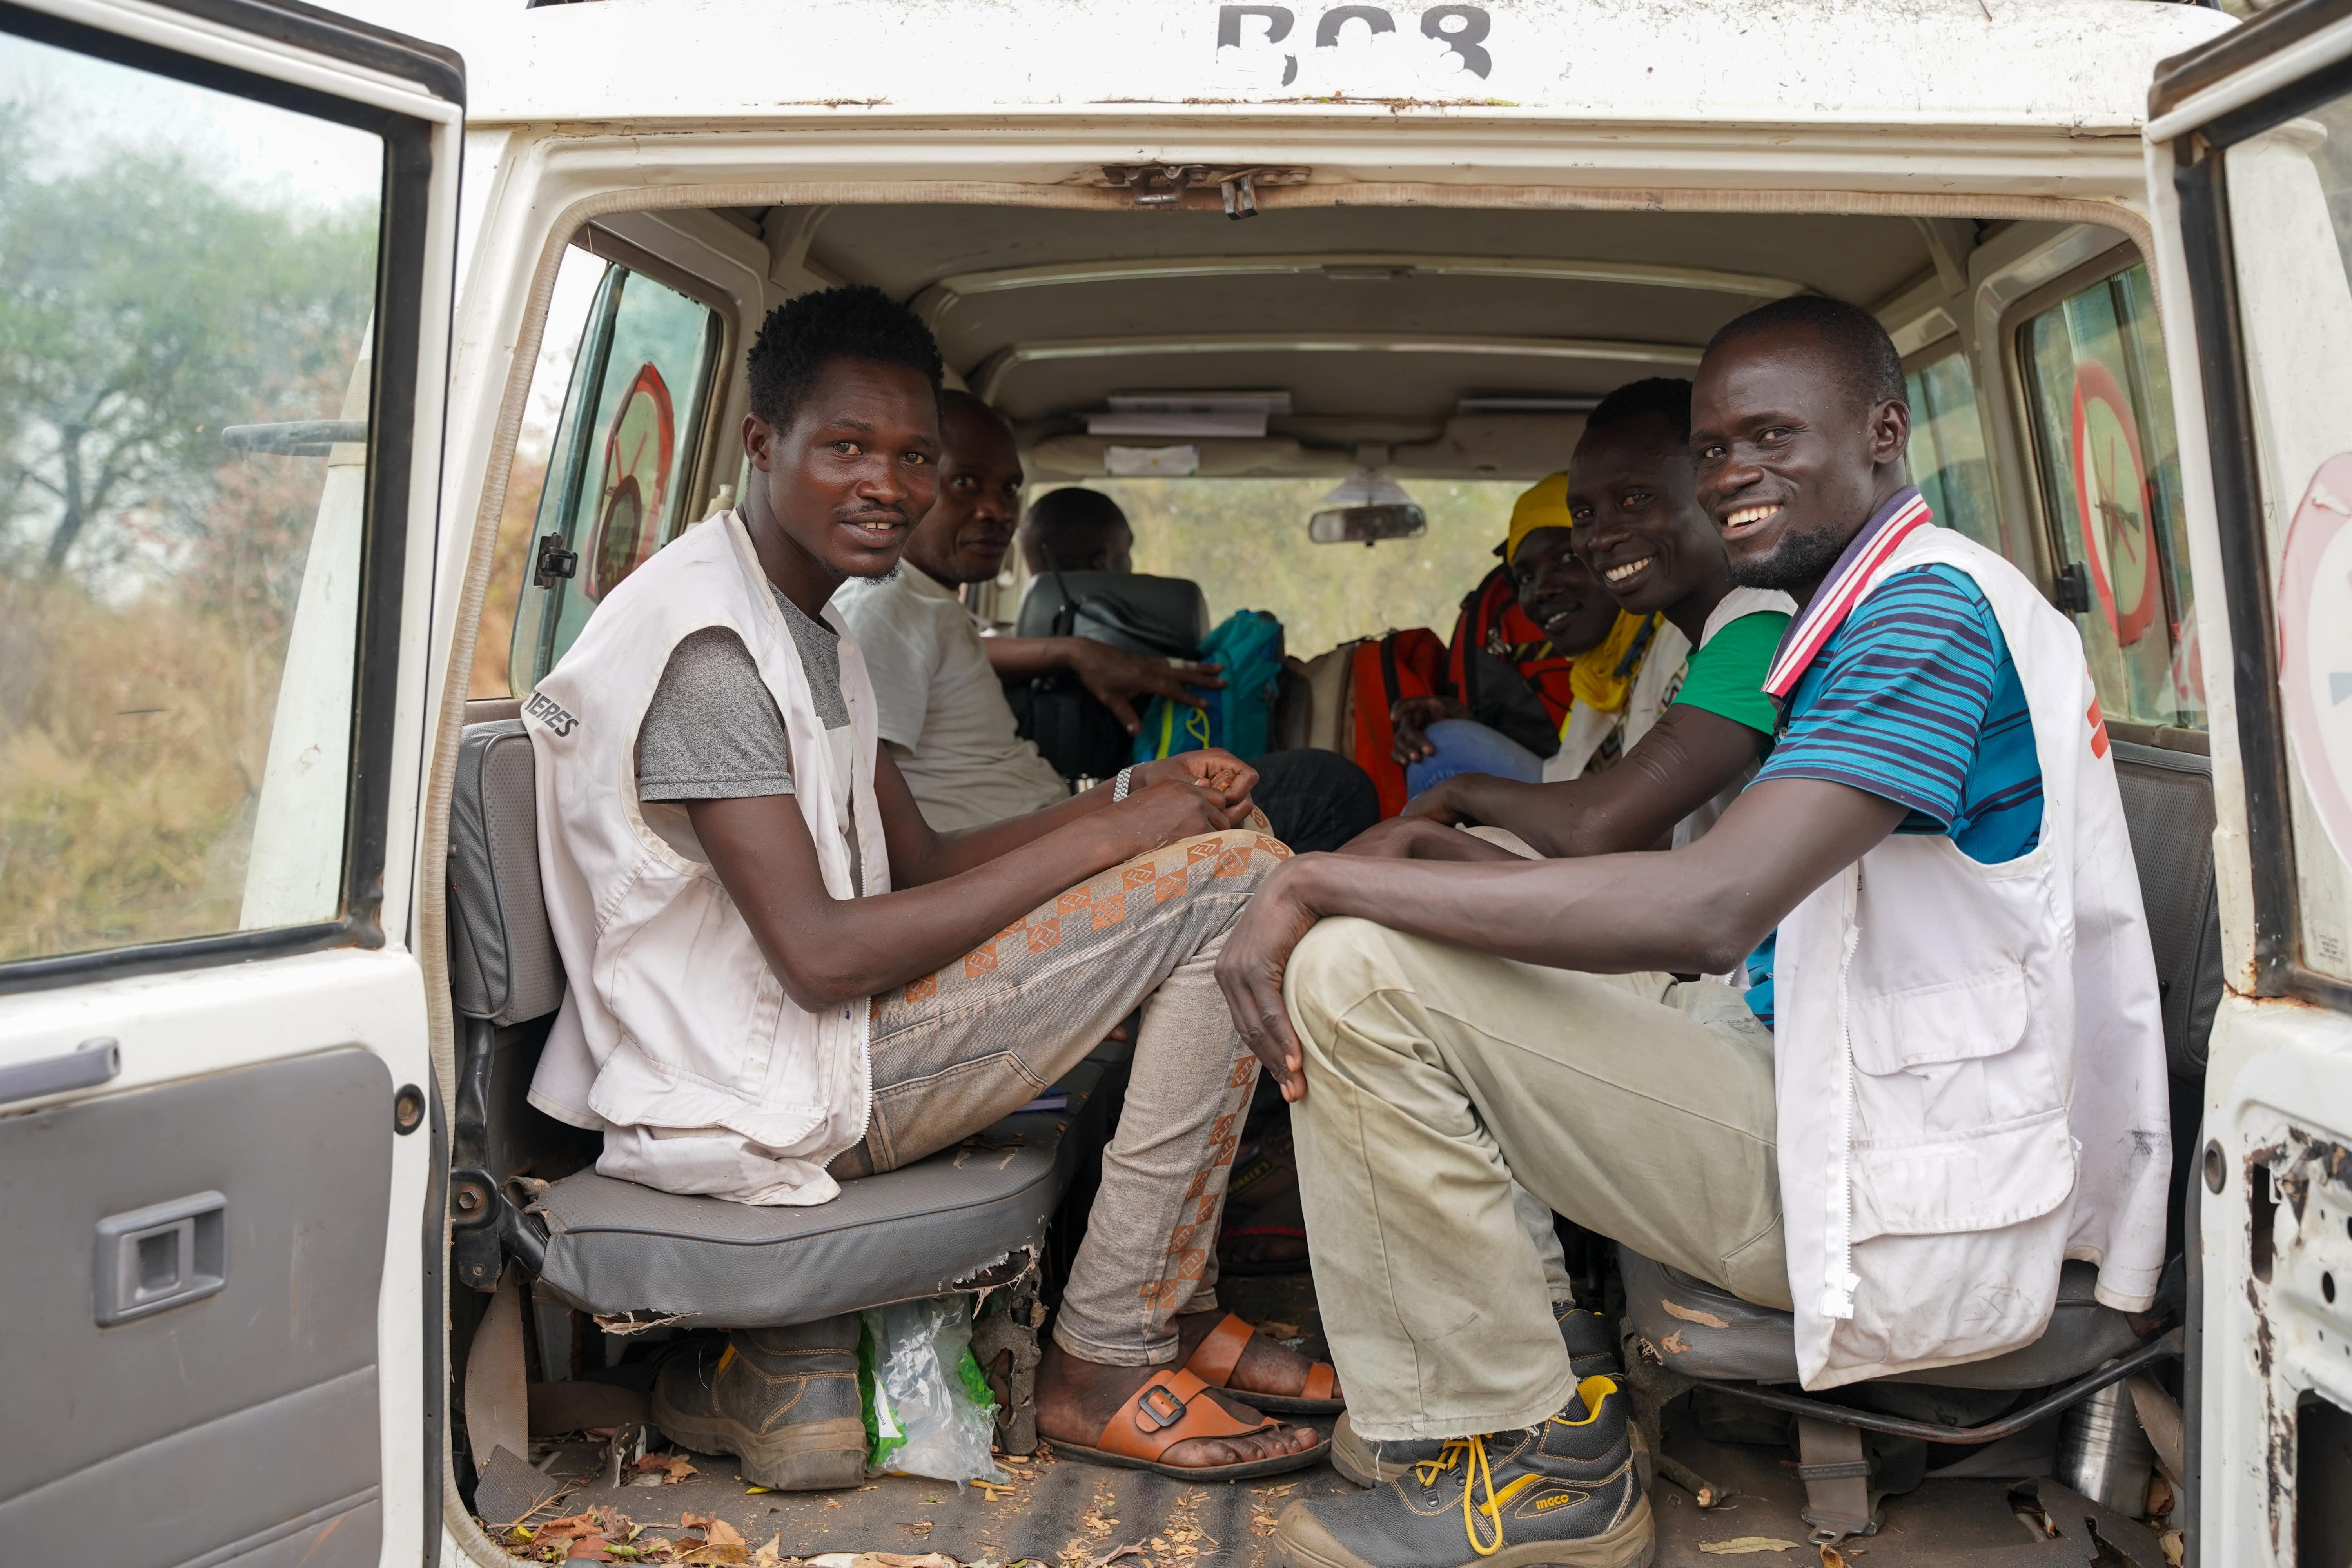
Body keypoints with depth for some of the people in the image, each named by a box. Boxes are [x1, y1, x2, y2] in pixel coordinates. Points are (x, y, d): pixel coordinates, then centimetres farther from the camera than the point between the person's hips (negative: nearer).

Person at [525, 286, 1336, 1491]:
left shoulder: (811, 630, 15)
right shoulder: (707, 642, -18)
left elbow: (922, 865, 13)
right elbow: (821, 953, -24)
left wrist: (1135, 797, -2)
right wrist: (1101, 841, -18)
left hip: (823, 1034, 10)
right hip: (765, 1095, -10)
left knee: (1218, 840, 14)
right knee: (1232, 882, -15)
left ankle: (1175, 1310, 14)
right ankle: (1104, 1365, -7)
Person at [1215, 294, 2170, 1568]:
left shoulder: (1931, 605, -16)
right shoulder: (1876, 610, 17)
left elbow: (1707, 908, -29)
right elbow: (1748, 921, 19)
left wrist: (1319, 879, -24)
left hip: (1902, 1206, -11)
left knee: (1352, 974, -19)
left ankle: (1538, 1464, -5)